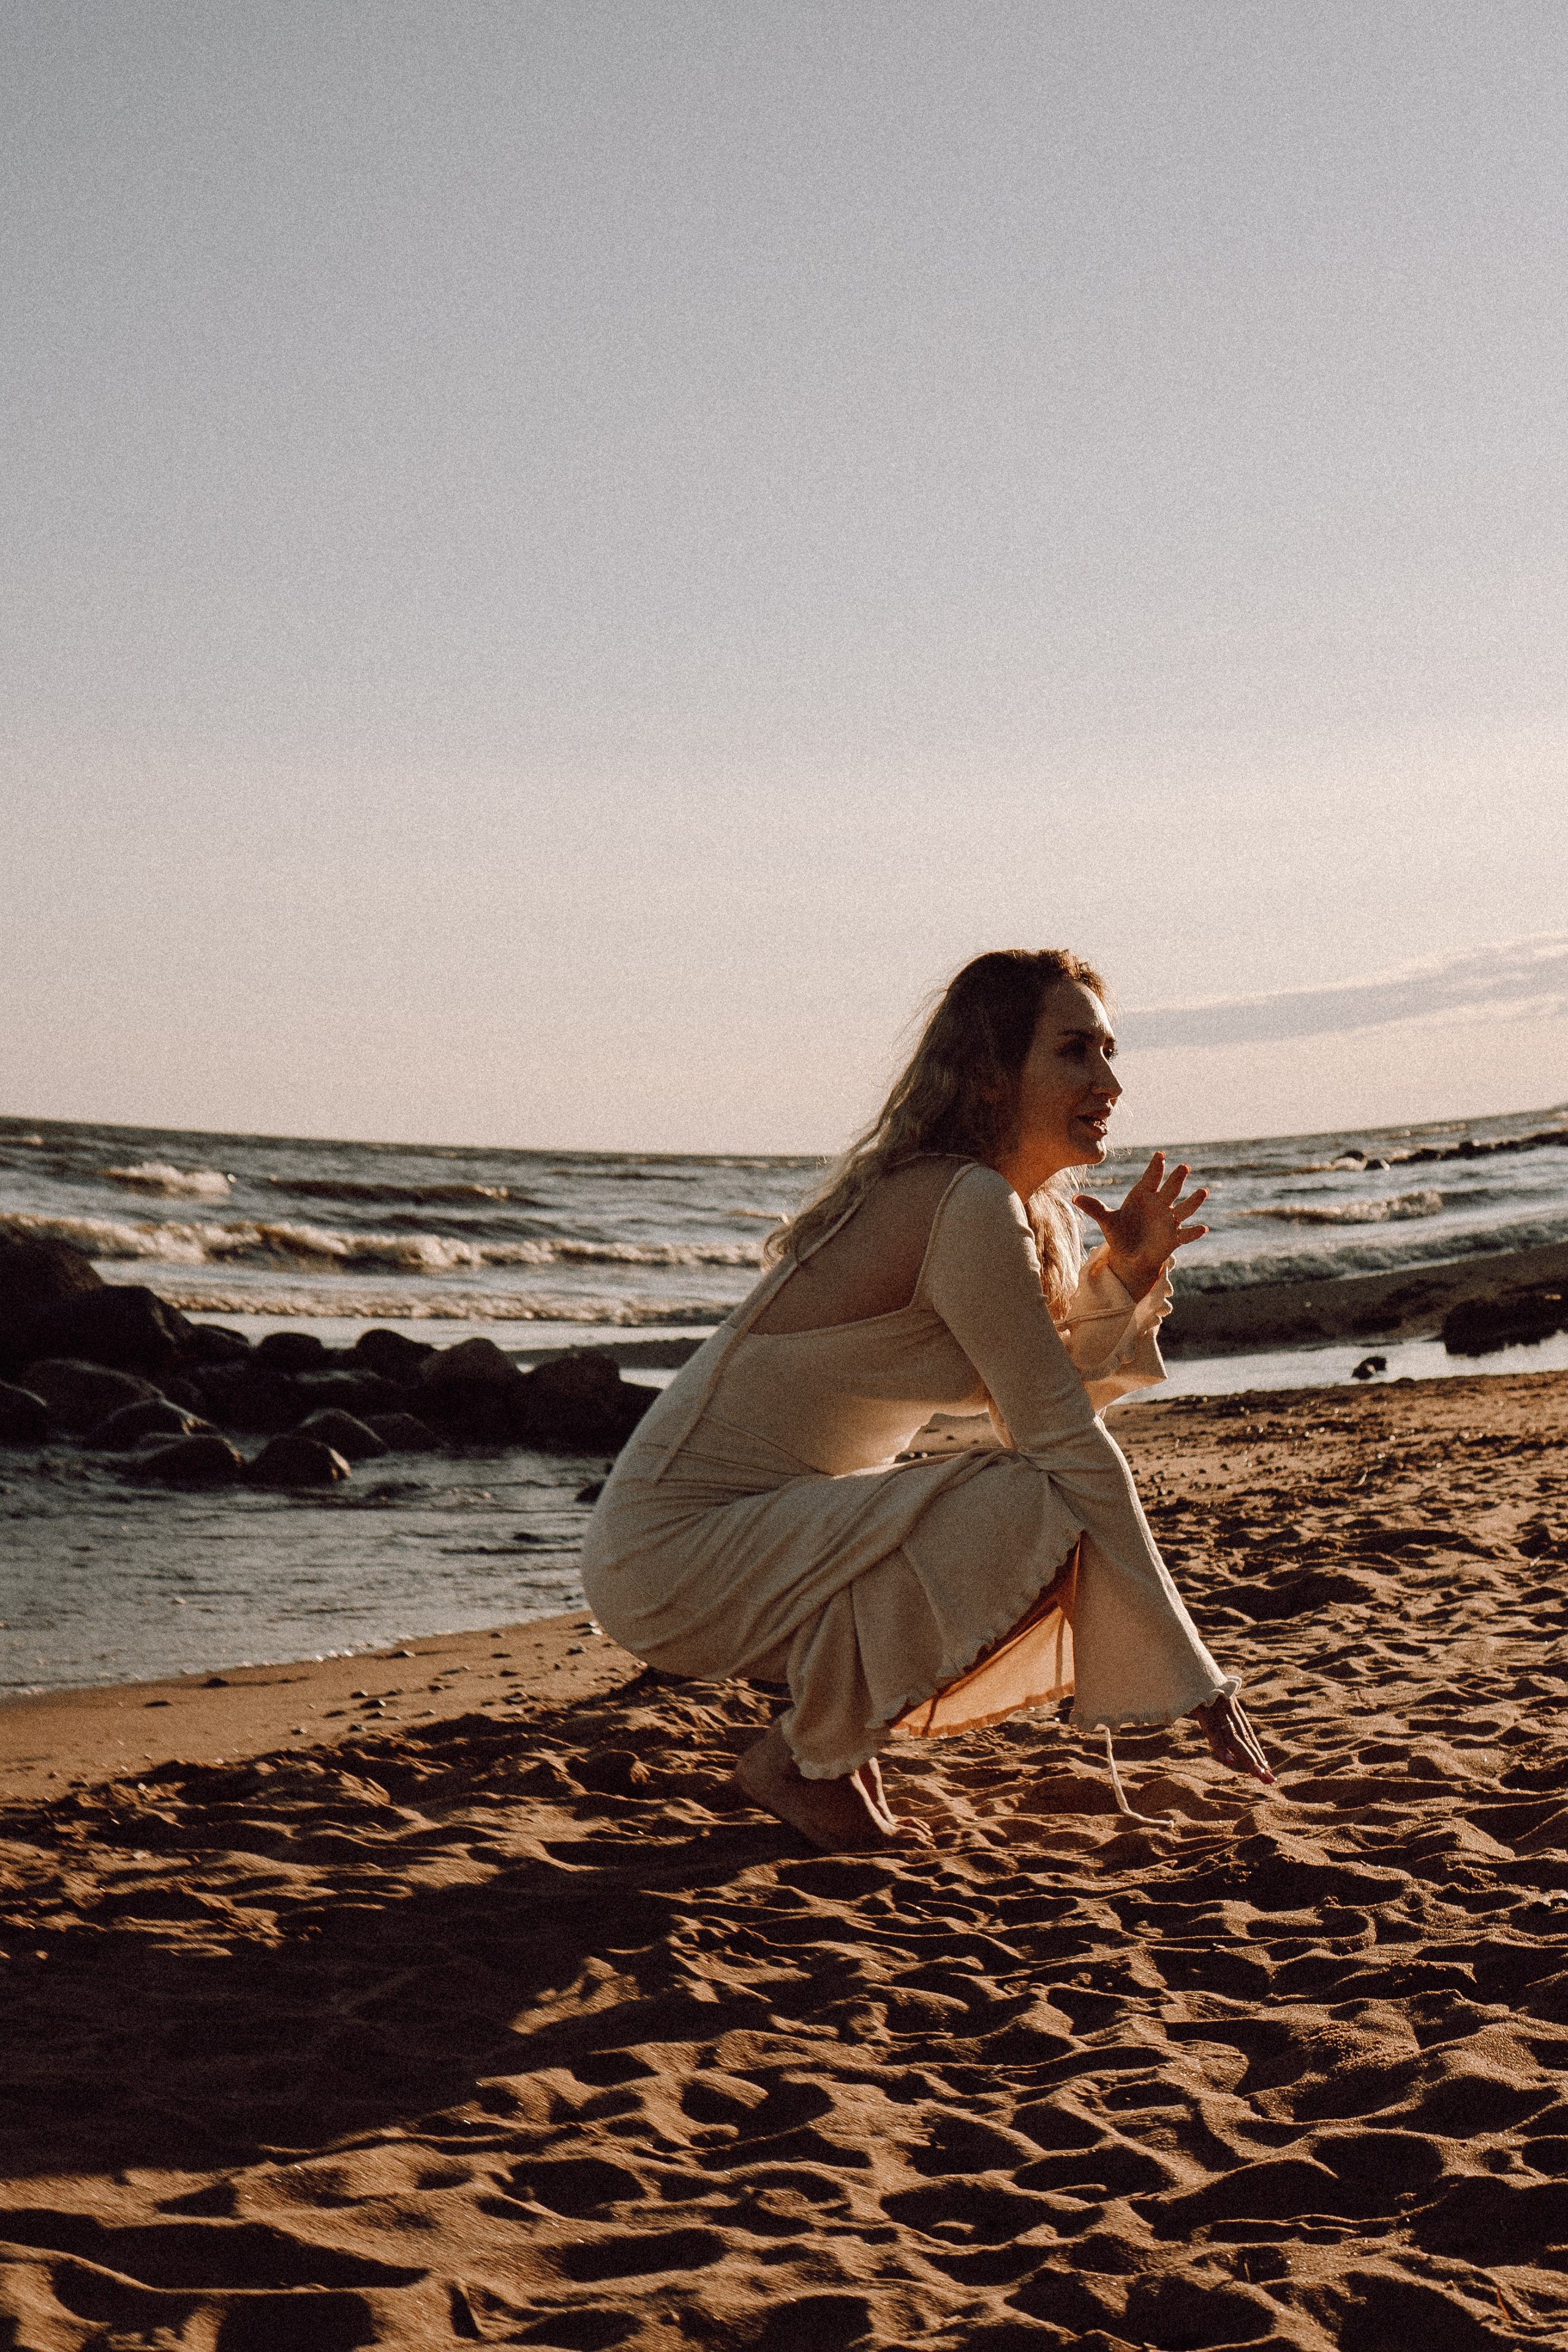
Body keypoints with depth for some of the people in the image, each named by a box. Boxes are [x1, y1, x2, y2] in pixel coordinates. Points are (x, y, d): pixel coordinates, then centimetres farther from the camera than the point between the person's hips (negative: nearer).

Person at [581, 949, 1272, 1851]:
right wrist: (1196, 1678, -18)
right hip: (675, 1552, -10)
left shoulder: (1028, 1206, 9)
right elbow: (1064, 1438, -21)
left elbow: (1048, 1393, 17)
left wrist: (1126, 1274, -2)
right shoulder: (969, 1204, -20)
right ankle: (804, 1757, -6)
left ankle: (835, 1714, 13)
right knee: (1042, 1514, -23)